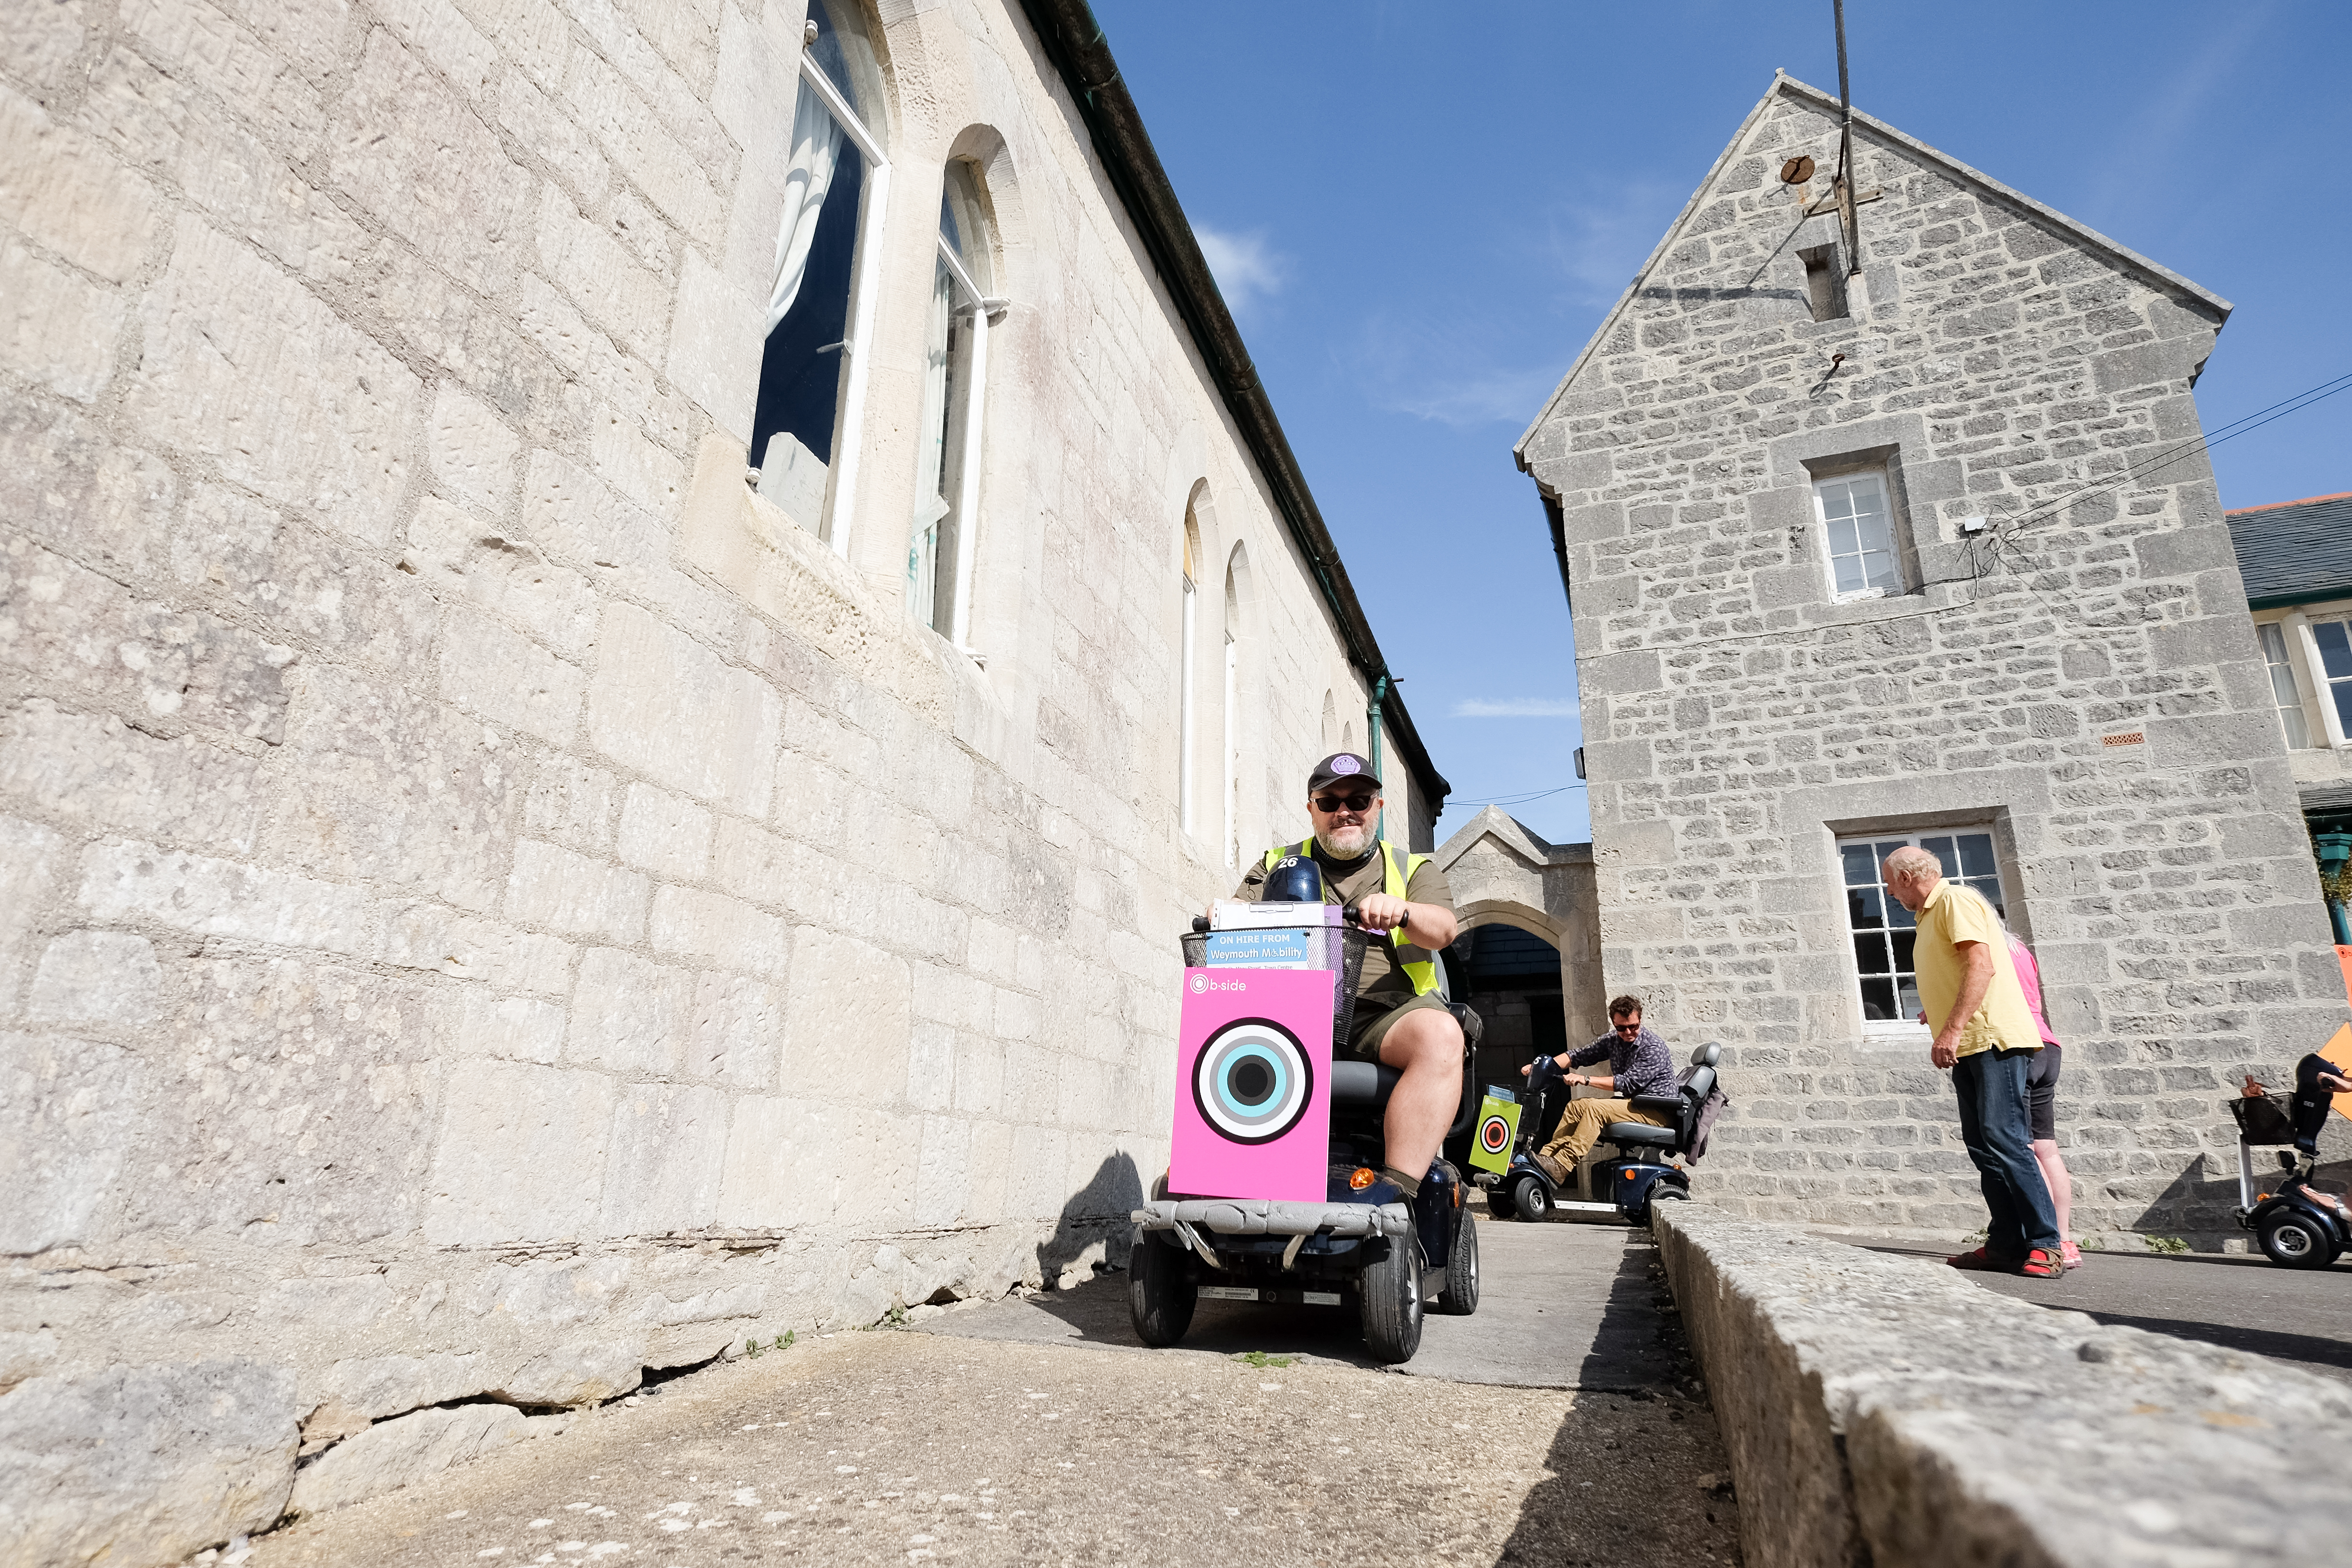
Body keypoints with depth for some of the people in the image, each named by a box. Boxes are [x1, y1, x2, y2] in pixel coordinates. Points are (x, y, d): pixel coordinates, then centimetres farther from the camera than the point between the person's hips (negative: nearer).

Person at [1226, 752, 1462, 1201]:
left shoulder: (1413, 868, 19)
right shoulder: (1278, 864, 23)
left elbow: (1443, 929, 0)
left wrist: (1400, 910, -24)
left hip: (1385, 1012, -1)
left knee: (1440, 1034, -35)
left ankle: (1396, 1191, -39)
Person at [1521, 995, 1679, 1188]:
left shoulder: (1653, 1047, -16)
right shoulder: (1614, 1040, 8)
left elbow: (1629, 1083, -22)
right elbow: (1580, 1055, 6)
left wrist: (1586, 1080, -26)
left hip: (1656, 1111, -8)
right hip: (1631, 1103, 9)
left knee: (1596, 1109, -26)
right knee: (1576, 1106, -2)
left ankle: (1561, 1168, -34)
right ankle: (1546, 1157, -11)